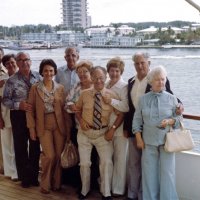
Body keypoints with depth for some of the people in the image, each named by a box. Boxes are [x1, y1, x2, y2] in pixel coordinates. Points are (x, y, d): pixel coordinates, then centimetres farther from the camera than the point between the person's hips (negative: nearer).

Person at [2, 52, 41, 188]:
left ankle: (34, 176, 28)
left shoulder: (38, 77, 1)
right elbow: (5, 100, -5)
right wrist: (19, 105, -19)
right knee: (21, 147, 9)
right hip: (19, 116, -2)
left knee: (35, 146, 11)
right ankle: (24, 177, 24)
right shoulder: (12, 81, -6)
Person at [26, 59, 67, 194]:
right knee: (49, 155, -9)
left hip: (59, 124, 2)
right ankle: (45, 184, 11)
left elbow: (64, 108, 7)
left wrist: (67, 126, 3)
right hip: (44, 125, -2)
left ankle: (56, 183, 22)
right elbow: (30, 109, 1)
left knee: (59, 155, 4)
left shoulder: (60, 88, 6)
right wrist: (32, 127, -5)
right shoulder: (35, 88, 0)